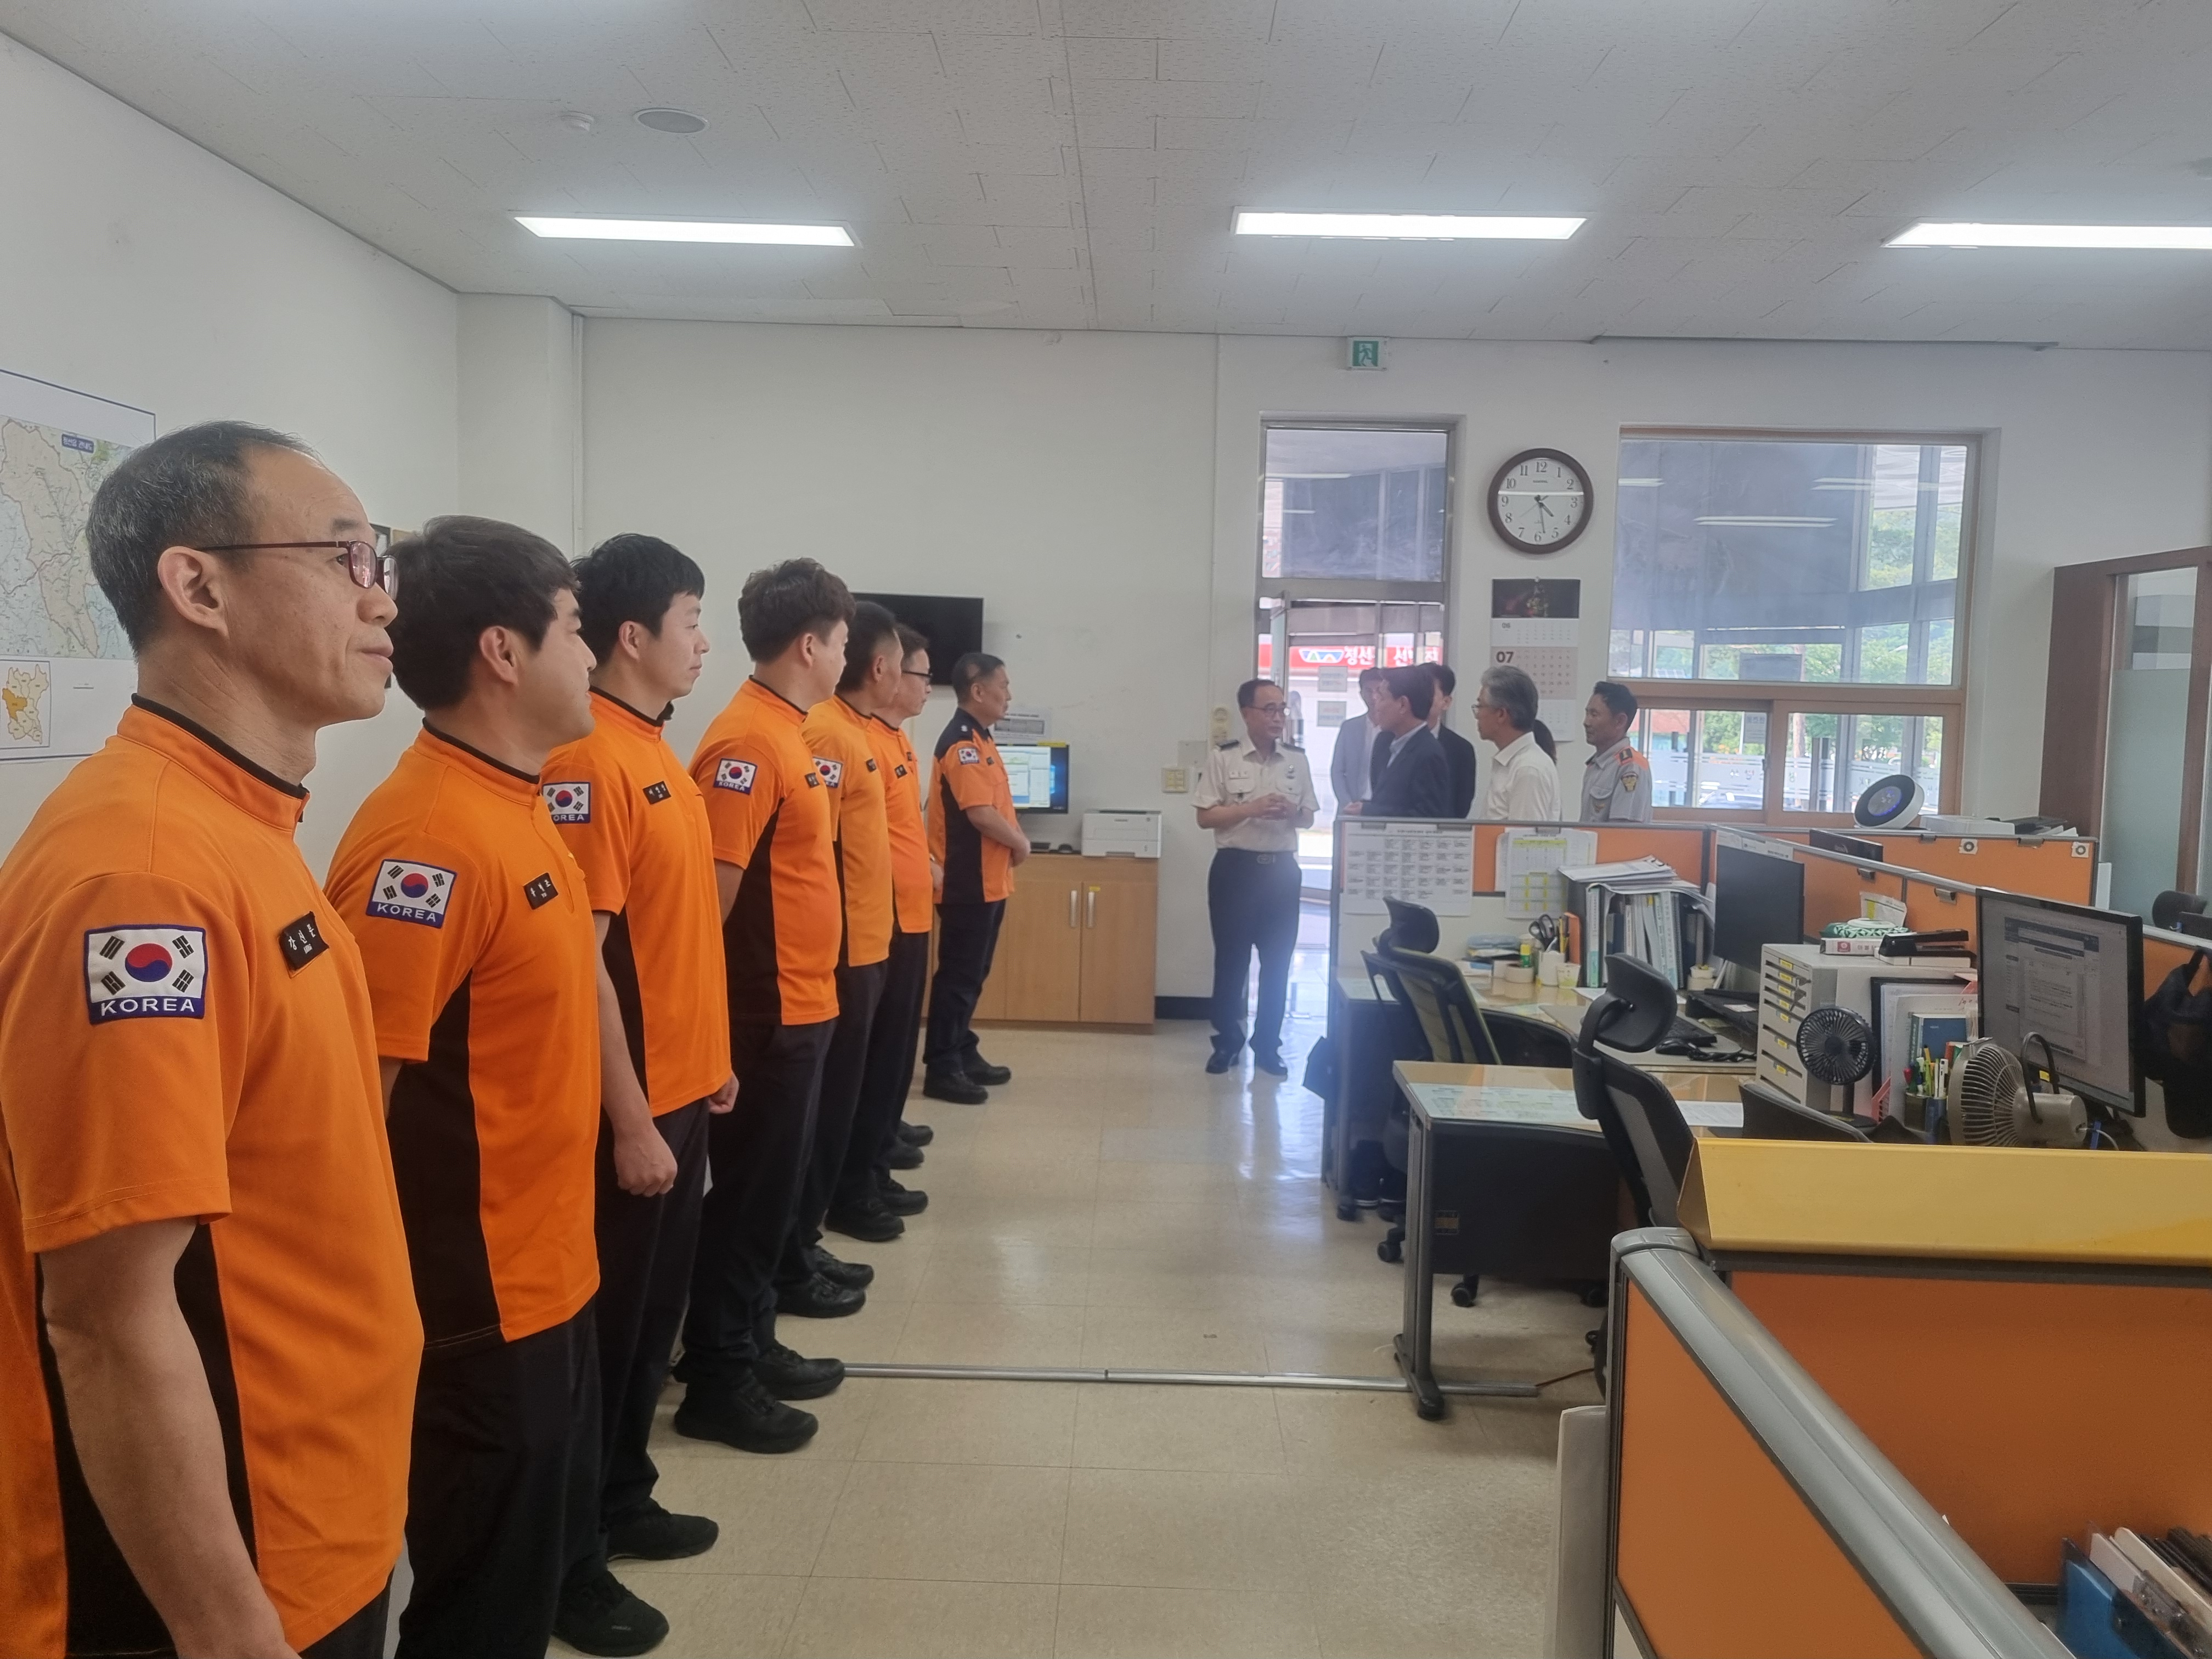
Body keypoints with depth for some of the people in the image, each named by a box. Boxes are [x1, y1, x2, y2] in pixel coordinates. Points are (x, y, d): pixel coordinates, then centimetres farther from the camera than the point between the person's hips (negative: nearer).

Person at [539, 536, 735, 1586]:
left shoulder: (653, 750, 10)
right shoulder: (590, 760, -19)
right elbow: (580, 961, -22)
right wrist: (631, 1119, -20)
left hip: (679, 1087, 9)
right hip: (632, 1106, -9)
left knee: (655, 1308, 19)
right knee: (607, 1316, 6)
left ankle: (621, 1498, 35)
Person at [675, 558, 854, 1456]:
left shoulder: (788, 733, 11)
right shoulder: (748, 740, -19)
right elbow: (713, 886, -22)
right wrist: (716, 1012, -19)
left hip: (800, 1005, 10)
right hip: (767, 1013, -10)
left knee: (772, 1191, 18)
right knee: (746, 1197, 1)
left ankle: (752, 1347, 31)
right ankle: (716, 1382, 14)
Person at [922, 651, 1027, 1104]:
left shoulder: (979, 739, 14)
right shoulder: (961, 742, -17)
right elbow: (980, 813, -24)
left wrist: (1012, 841, 2)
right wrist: (1020, 843, -9)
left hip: (987, 879, 10)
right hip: (969, 881, -10)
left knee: (973, 975, 16)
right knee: (959, 977, -4)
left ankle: (964, 1055, 25)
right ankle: (942, 1069, 2)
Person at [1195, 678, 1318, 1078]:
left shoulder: (1297, 759, 5)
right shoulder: (1223, 758, -4)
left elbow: (1309, 817, 11)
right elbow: (1205, 817, -7)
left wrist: (1292, 813, -12)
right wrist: (1251, 809, -19)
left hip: (1281, 869, 3)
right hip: (1235, 868, -3)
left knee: (1278, 961, 8)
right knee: (1231, 958, 5)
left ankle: (1267, 1045, 19)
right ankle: (1226, 1041, 18)